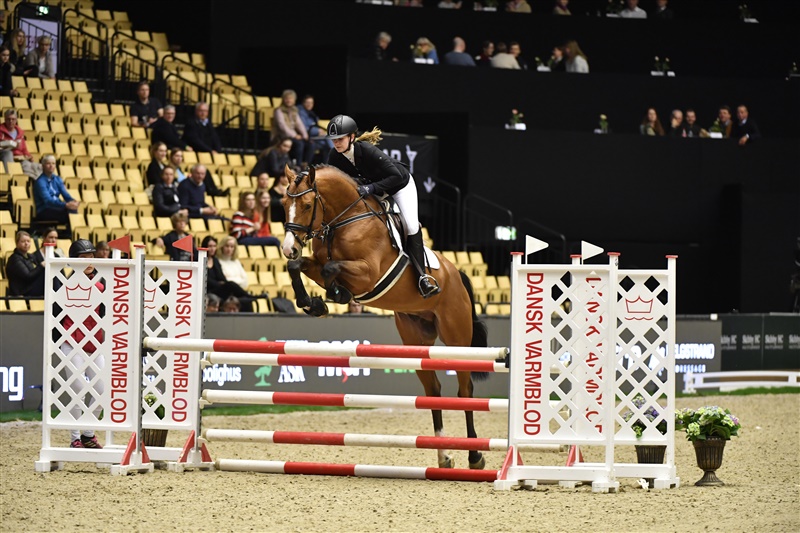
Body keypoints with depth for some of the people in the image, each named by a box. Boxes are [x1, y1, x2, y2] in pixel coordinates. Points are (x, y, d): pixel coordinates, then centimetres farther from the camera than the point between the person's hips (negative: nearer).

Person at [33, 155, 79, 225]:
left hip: (56, 209, 6)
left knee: (73, 210, -28)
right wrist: (66, 205, -36)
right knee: (68, 214, -33)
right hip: (44, 212, -6)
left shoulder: (57, 179, 13)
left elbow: (66, 195, 4)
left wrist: (73, 201, -22)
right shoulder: (40, 182, -9)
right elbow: (48, 201, -22)